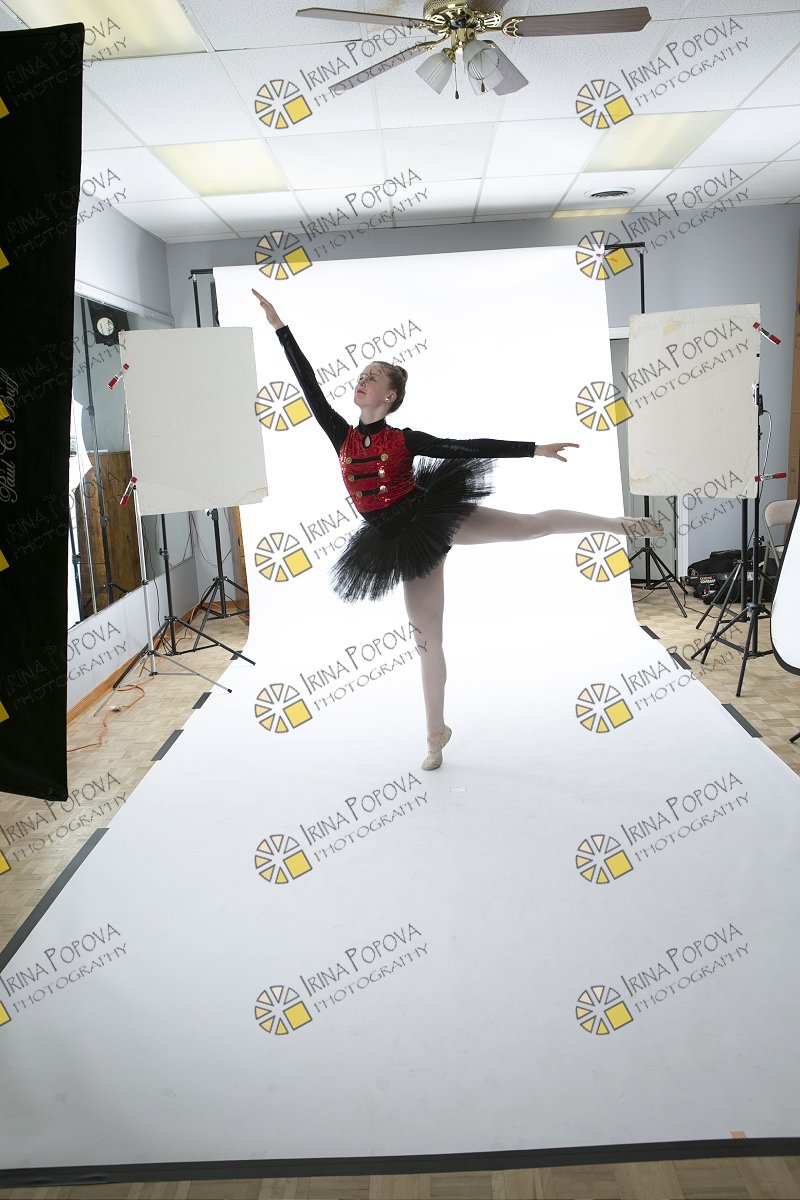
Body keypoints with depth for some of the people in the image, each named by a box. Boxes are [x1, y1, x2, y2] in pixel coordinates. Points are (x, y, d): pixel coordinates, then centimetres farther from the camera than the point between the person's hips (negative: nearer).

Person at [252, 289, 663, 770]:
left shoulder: (405, 439, -5)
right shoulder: (342, 435, 3)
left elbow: (470, 447, -6)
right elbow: (310, 386, 1)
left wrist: (536, 448, -9)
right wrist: (280, 327, 1)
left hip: (432, 515, -2)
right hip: (403, 544, 2)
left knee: (533, 523, -5)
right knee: (428, 638, 9)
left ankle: (618, 523, 16)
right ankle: (437, 732, 22)